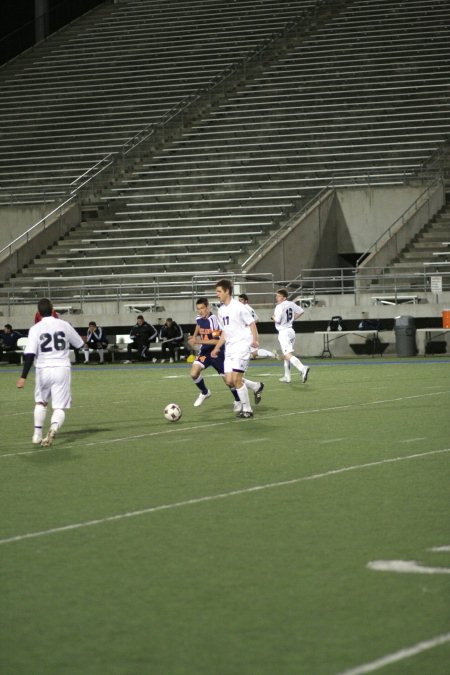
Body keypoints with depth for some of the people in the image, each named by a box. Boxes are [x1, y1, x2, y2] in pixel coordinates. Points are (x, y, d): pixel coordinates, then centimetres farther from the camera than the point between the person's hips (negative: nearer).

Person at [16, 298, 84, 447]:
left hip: (44, 369, 0)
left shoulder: (35, 329, -5)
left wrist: (23, 377, -12)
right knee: (60, 407, -1)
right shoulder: (64, 325, 1)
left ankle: (37, 434, 19)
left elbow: (30, 354, -13)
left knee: (40, 402, 23)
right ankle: (54, 427, -31)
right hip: (62, 369, 0)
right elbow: (79, 345, 14)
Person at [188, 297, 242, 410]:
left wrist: (199, 341, -31)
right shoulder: (199, 318, -2)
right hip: (205, 351, 5)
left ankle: (238, 401, 27)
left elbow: (217, 341, -28)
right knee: (194, 373, -17)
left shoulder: (214, 320, -23)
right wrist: (194, 337, 13)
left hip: (217, 352, -5)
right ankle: (204, 393, 10)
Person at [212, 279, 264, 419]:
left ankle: (247, 409, 0)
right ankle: (256, 387, 23)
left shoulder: (238, 307, -10)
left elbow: (252, 324, -9)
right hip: (229, 349, 8)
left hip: (242, 346, -8)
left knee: (236, 379, -13)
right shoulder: (221, 310, 13)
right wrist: (217, 348, 14)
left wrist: (255, 340, -24)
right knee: (229, 380, 0)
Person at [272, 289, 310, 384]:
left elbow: (277, 320, -21)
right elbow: (301, 311, 19)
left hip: (284, 332, -9)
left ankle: (303, 368, -39)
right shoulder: (291, 304, 9)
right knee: (285, 355, 21)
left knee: (288, 355, -17)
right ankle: (287, 377, 26)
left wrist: (273, 317, 1)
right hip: (291, 330, 9)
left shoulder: (279, 306, -15)